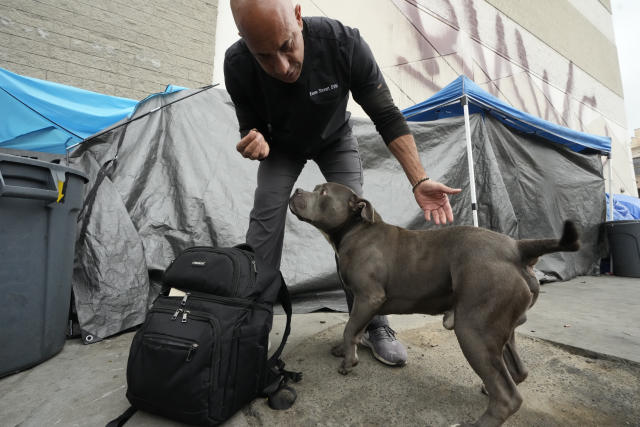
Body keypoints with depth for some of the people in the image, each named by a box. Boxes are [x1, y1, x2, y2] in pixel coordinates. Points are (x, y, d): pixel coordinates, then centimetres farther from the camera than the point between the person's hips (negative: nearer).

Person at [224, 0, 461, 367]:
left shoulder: (345, 43, -32)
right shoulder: (238, 65, -28)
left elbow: (388, 117, -24)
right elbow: (252, 130, -13)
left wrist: (419, 179, -31)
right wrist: (256, 145, -39)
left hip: (335, 140, 0)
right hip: (281, 147, 1)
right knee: (265, 219, -16)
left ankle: (375, 326, 2)